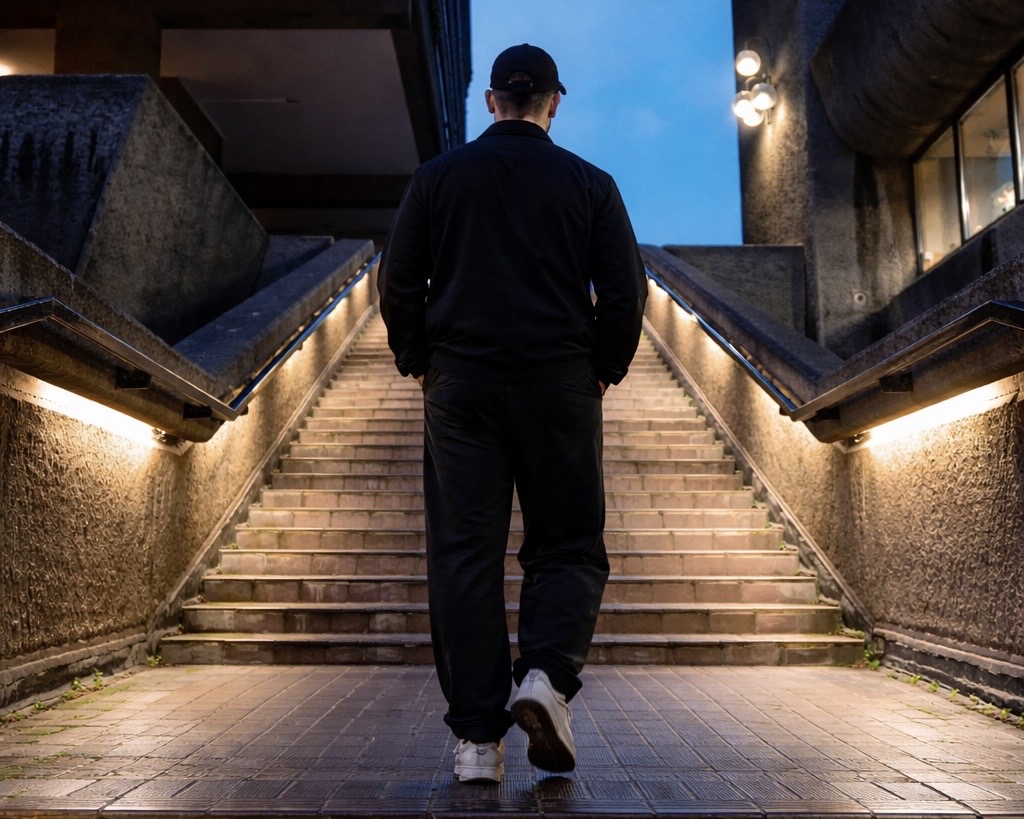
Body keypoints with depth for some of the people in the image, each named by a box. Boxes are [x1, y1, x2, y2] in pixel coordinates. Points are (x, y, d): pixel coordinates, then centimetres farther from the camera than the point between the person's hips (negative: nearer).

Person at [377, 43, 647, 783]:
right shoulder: (589, 183, 6)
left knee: (464, 555, 3)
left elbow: (397, 284, 4)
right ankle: (546, 677, -12)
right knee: (569, 546, 11)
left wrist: (419, 364, 14)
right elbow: (626, 292, 1)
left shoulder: (439, 175, 8)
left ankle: (477, 739, 4)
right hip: (560, 387, 0)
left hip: (460, 387, 1)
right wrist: (605, 369, 13)